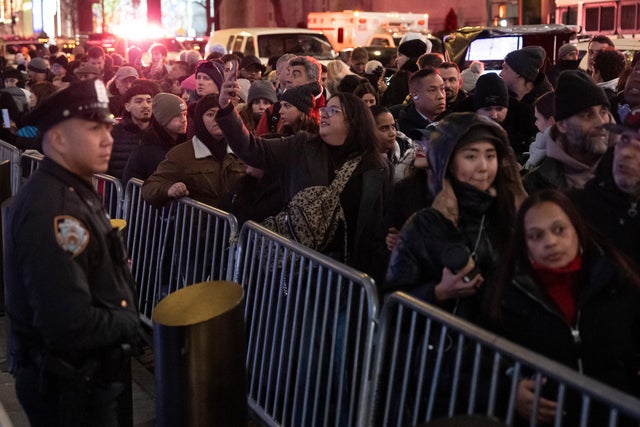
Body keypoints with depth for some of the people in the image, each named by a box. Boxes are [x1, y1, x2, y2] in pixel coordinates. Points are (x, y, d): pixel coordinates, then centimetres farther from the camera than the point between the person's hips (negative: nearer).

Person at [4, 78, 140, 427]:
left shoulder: (74, 190, 7)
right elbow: (70, 325, -33)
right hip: (66, 385, -9)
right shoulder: (51, 210, -27)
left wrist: (123, 319, 2)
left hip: (87, 371, 9)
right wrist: (129, 323, -16)